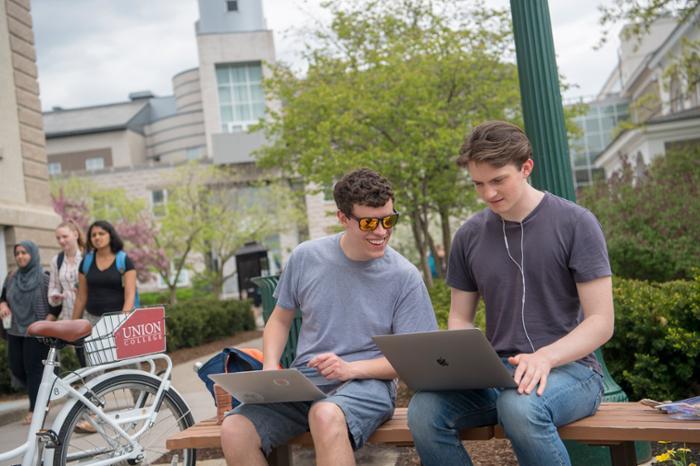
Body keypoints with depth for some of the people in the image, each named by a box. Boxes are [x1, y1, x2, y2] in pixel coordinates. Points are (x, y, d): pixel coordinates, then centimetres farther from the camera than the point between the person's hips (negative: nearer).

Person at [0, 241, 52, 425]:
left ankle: (35, 408, 9)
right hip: (15, 332, 6)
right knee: (16, 368, 9)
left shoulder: (44, 278, -7)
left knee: (34, 369, -3)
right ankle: (41, 395, 31)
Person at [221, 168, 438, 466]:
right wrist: (270, 368, -3)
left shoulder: (404, 276, -4)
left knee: (326, 415, -39)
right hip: (302, 383, 4)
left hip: (367, 384, -3)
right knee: (234, 430, -23)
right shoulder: (305, 257, 3)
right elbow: (280, 320, 16)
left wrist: (350, 368, -17)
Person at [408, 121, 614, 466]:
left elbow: (600, 322, -7)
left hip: (568, 367, -3)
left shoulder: (575, 223, -4)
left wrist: (545, 356, -25)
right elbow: (460, 319, 15)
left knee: (519, 406, -38)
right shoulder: (470, 236, 8)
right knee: (423, 409, -26)